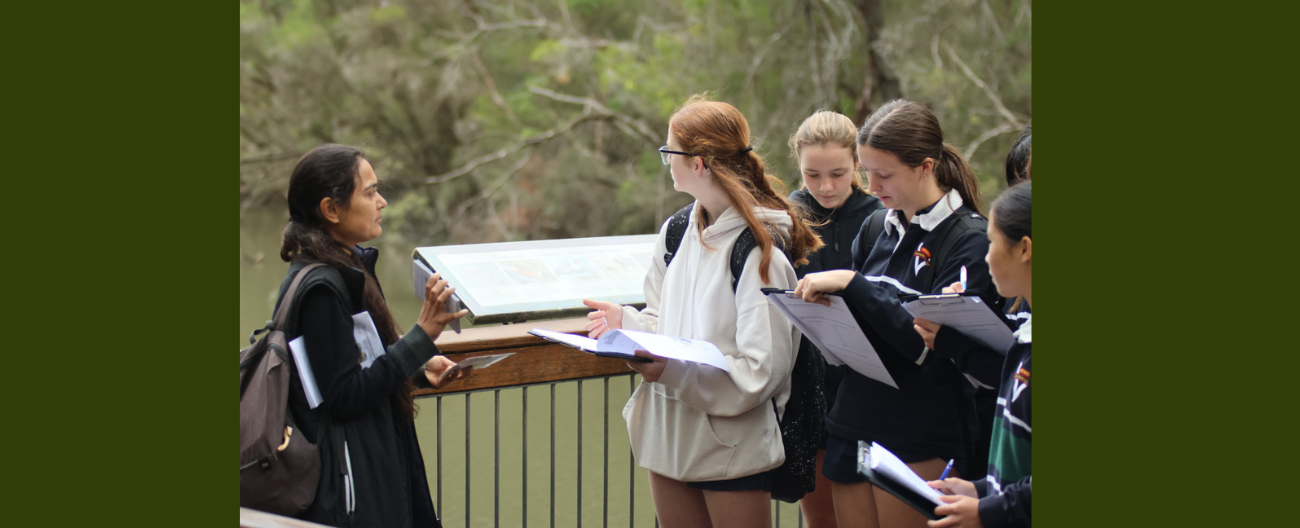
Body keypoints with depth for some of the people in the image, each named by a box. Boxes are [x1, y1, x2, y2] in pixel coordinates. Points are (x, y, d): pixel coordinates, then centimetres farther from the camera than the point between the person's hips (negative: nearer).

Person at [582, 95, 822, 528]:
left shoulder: (760, 252, -17)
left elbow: (758, 372, -20)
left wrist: (672, 371, -28)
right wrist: (626, 322, -3)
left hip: (733, 447, -7)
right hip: (670, 436, 7)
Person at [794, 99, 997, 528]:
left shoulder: (969, 239, -9)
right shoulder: (878, 230, 11)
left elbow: (930, 342, -20)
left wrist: (851, 285, -21)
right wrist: (825, 304, -2)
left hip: (921, 445, -6)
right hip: (853, 428, 6)